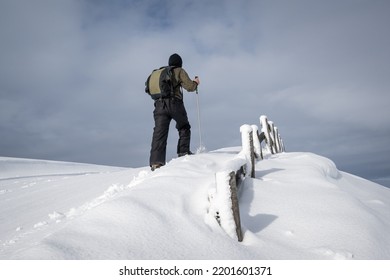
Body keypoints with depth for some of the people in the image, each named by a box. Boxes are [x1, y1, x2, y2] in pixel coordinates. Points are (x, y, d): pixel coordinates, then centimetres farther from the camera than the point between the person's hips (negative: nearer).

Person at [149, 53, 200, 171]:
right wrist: (195, 83, 22)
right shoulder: (179, 71, 9)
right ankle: (183, 151, 15)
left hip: (159, 105, 4)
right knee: (184, 127, 19)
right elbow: (189, 87, -1)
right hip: (174, 104, -4)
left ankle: (156, 162, -12)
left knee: (159, 132, -4)